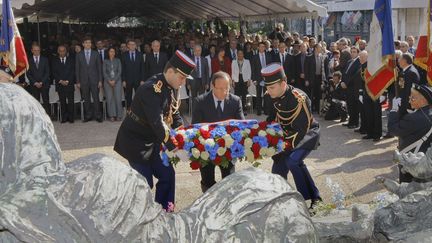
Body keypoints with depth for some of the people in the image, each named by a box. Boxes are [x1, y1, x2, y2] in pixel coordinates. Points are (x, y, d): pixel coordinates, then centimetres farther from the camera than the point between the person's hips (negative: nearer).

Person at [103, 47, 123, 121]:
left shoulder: (118, 60, 10)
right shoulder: (105, 61, 10)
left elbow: (119, 71, 3)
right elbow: (104, 72, 4)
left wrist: (114, 80, -8)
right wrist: (109, 81, -9)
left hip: (117, 81, 0)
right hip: (108, 82, 0)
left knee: (118, 98, -8)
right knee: (109, 99, -4)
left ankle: (119, 115, -4)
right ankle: (112, 115, 0)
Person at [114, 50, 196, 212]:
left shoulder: (169, 88, 2)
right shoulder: (151, 89, -27)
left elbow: (174, 114, 7)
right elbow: (157, 122, -34)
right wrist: (173, 146, -35)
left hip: (152, 142, 9)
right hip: (135, 142, -9)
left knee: (167, 175, 9)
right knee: (145, 183, -4)